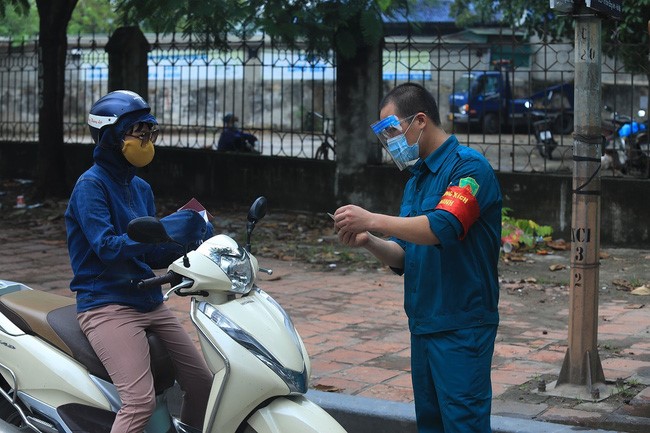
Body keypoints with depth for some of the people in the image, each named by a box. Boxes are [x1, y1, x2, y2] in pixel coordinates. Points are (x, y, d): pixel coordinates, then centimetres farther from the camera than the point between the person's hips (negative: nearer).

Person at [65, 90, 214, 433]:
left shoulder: (141, 188, 14)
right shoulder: (91, 184, -10)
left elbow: (152, 255, 14)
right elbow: (106, 247, -23)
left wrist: (187, 239, -6)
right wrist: (164, 231, -31)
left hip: (149, 301, 8)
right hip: (106, 305, -8)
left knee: (202, 384, 6)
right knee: (141, 401, -22)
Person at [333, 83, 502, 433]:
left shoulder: (468, 166, -11)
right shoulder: (416, 179, 16)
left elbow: (443, 227, -27)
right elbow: (403, 256, 14)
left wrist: (371, 220, -24)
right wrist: (369, 242, -6)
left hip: (460, 326, -9)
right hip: (423, 324, 9)